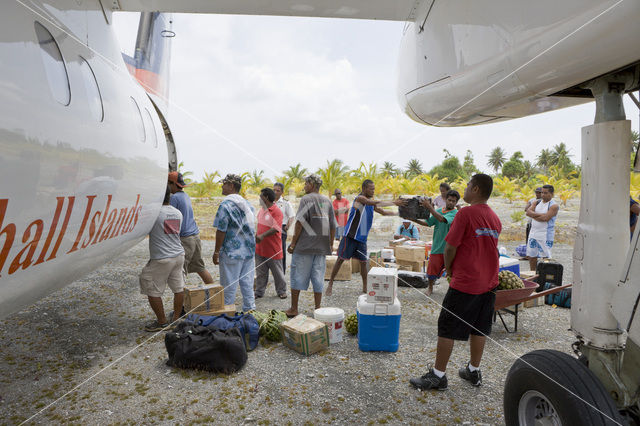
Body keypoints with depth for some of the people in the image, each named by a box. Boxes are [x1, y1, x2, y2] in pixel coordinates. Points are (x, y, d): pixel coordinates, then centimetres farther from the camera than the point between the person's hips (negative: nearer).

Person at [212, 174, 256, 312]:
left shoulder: (226, 205, -13)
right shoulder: (247, 204, 10)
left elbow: (221, 231, -15)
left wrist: (216, 252, -8)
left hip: (232, 252, -7)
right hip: (249, 250, 7)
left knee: (229, 286, 3)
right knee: (247, 282, 14)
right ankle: (250, 309, 21)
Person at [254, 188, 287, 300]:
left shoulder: (276, 211, -14)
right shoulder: (261, 210, 12)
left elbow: (275, 228, -25)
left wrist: (262, 236, -35)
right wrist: (256, 237, 22)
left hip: (273, 248, -7)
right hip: (260, 248, 7)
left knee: (277, 271, 7)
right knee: (260, 272, 12)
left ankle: (282, 291, 21)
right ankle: (259, 292, 22)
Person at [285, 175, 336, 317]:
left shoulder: (306, 199, -6)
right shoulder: (327, 201, 11)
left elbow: (300, 222, -12)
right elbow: (333, 226, 12)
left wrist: (293, 242, -7)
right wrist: (330, 244, 19)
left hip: (304, 246, -5)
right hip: (322, 247, 5)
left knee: (298, 276, 4)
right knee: (318, 278, 9)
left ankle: (294, 309, 11)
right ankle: (318, 309, 13)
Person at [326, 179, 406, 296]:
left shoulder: (371, 203, 11)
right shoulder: (359, 198, -13)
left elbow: (383, 212, 20)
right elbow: (377, 203, -24)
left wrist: (398, 213, 9)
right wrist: (393, 202, -21)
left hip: (362, 238, 7)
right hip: (350, 236, -7)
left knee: (363, 262, 8)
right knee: (341, 259, -2)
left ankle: (365, 287, 17)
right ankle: (330, 284, 8)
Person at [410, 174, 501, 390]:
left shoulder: (465, 213, -15)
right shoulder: (495, 218, 9)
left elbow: (450, 247, -15)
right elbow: (488, 247, 15)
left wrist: (449, 268, 2)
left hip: (464, 283, -8)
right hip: (488, 282, 8)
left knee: (447, 328, 2)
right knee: (478, 328, 17)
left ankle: (438, 375, 9)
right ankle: (474, 371, 28)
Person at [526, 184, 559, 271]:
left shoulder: (554, 206, -8)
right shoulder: (537, 202, 11)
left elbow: (545, 218, -21)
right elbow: (528, 212, -4)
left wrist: (533, 215, -8)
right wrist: (540, 214, -16)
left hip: (545, 235, -6)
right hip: (533, 233, 7)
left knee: (545, 257, -4)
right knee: (531, 256, 11)